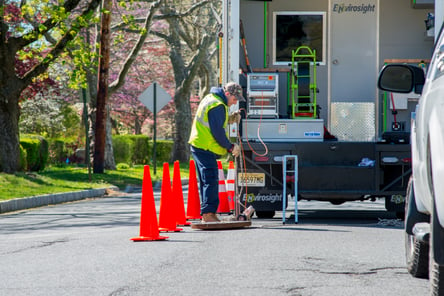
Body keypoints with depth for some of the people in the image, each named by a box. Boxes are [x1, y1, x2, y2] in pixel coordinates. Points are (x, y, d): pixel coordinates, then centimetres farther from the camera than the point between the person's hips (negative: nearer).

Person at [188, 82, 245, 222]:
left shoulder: (211, 98, 17)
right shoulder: (217, 105, -17)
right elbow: (217, 131, -19)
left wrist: (228, 119, 10)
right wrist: (230, 147, -9)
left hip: (199, 146, 11)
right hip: (205, 148, -11)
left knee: (206, 181, 13)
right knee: (211, 180, -13)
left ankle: (207, 214, 16)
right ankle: (208, 214, -17)